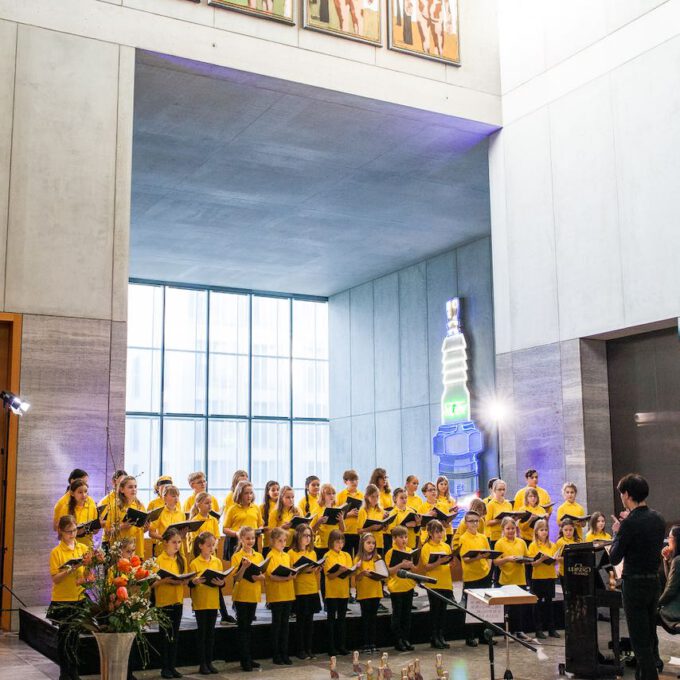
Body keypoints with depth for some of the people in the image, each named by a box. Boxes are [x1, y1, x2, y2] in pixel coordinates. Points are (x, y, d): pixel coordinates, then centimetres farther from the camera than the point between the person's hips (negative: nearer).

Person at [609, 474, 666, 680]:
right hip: (654, 581, 8)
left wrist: (617, 533, 0)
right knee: (650, 634, 19)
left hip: (635, 584, -8)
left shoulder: (630, 524, -20)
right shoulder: (658, 519, 3)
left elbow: (614, 558, -14)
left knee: (640, 640, -1)